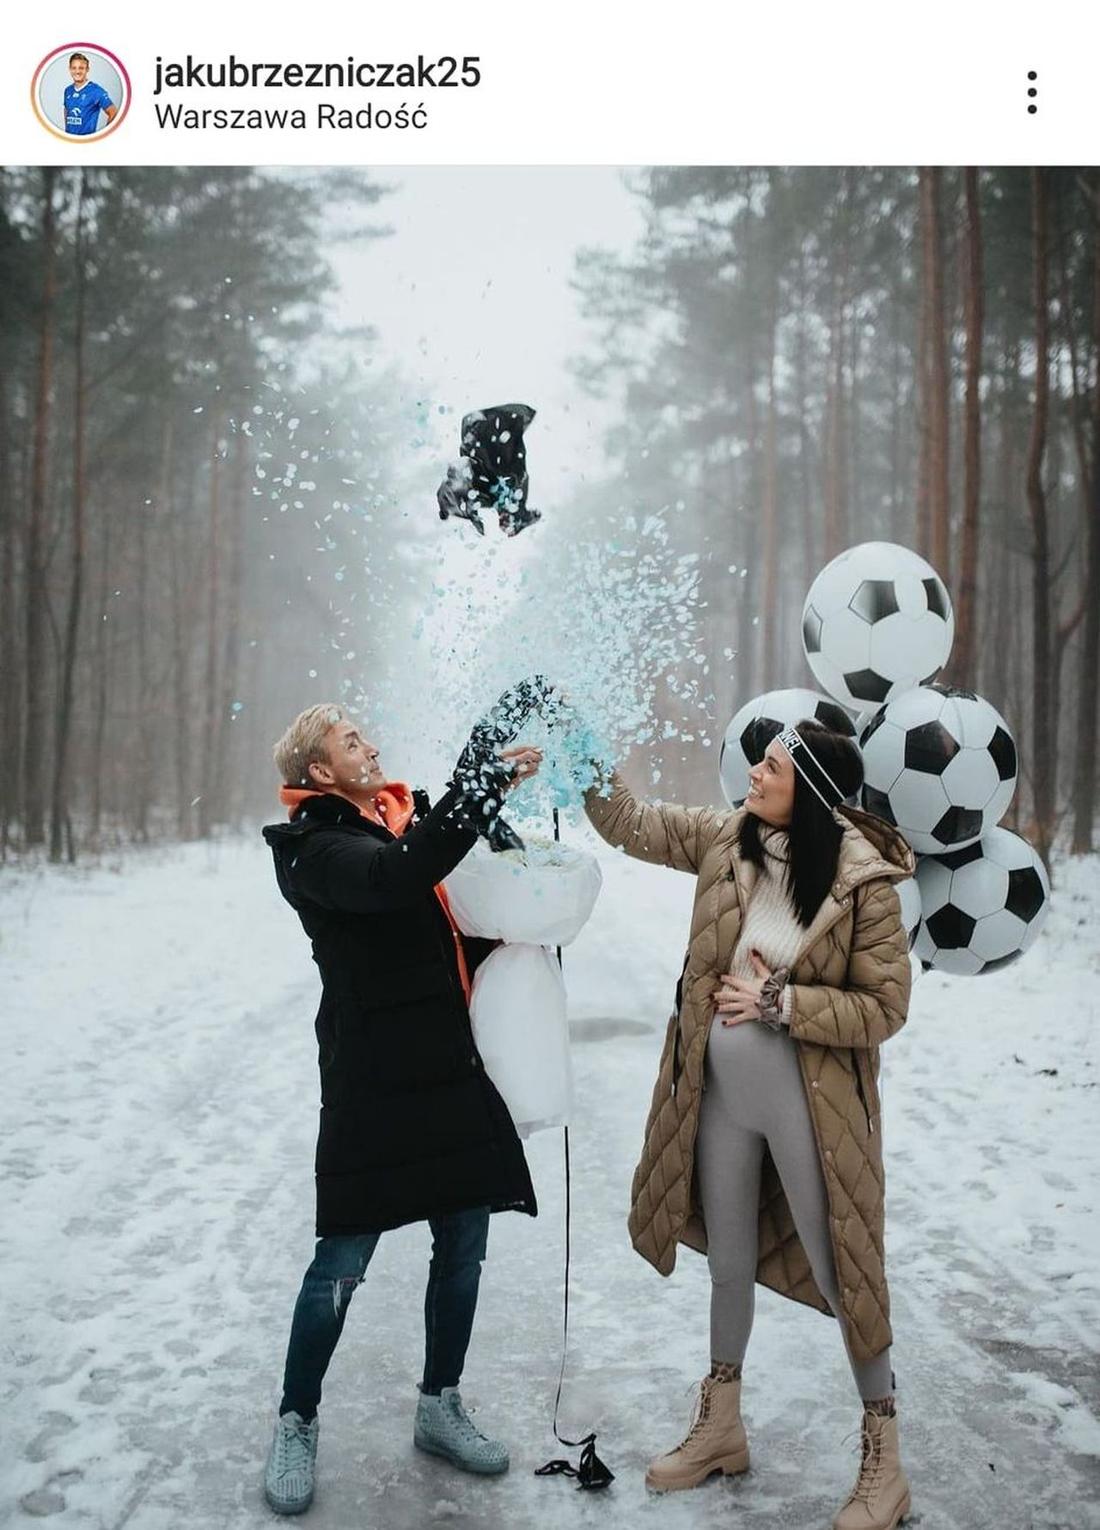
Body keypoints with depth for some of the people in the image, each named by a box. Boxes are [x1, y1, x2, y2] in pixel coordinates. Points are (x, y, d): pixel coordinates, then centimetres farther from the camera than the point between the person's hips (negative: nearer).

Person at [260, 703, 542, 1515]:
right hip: (376, 1081, -7)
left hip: (456, 1070, 7)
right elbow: (397, 876, -32)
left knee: (464, 1245, 13)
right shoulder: (319, 847, -11)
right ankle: (297, 1423, 22)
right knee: (343, 1262, 1)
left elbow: (467, 918, 23)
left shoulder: (410, 820, 11)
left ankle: (441, 1407, 31)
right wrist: (489, 779, -30)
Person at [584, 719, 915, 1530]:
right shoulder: (726, 839, -5)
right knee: (729, 1259, 20)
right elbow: (632, 823, 6)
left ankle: (884, 1461, 25)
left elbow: (885, 1006, -15)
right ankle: (720, 1426, 40)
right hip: (721, 1092, 5)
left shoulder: (863, 880, -19)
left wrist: (781, 1002, -21)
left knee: (841, 1272, 6)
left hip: (809, 1102, -5)